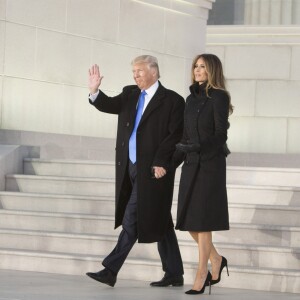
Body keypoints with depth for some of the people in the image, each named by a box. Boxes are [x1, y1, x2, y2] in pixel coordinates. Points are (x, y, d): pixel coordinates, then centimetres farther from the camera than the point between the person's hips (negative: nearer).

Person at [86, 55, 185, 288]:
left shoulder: (172, 101, -6)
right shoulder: (130, 95, 13)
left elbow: (176, 136, -11)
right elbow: (110, 105, 0)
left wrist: (160, 163, -17)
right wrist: (94, 92, -19)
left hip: (153, 170, -7)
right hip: (131, 169, 7)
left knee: (132, 219, -8)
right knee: (160, 221, 12)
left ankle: (111, 270, -6)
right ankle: (174, 274, 18)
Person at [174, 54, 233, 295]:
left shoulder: (219, 97, -8)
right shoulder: (191, 99, 13)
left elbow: (220, 135, -14)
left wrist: (197, 147, -27)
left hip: (211, 164, -7)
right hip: (191, 164, 7)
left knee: (202, 221, -6)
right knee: (188, 221, 6)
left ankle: (201, 275, 1)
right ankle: (216, 260, 25)